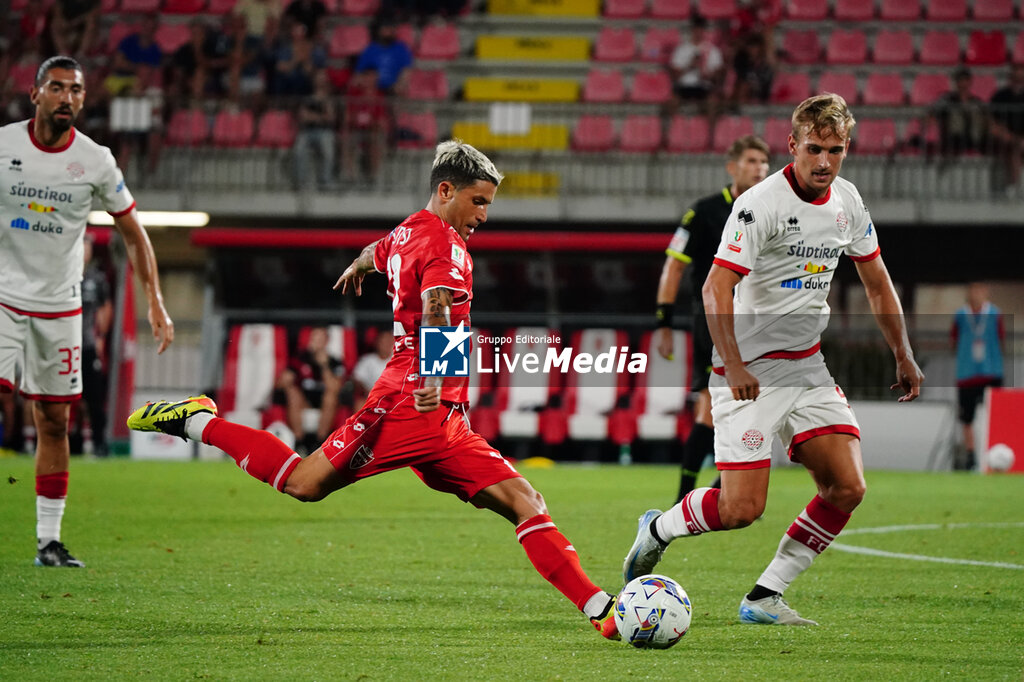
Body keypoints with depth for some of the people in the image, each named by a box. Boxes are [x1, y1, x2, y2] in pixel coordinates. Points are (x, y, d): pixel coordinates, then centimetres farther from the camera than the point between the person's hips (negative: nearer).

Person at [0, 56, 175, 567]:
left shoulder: (96, 162, -2)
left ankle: (49, 540, 12)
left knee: (54, 421, 4)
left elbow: (133, 234, 8)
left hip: (59, 306, 2)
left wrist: (154, 301, 1)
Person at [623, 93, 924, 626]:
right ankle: (657, 529, 17)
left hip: (808, 366, 7)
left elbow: (876, 282, 20)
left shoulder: (848, 202, 6)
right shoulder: (761, 204, -17)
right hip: (750, 372, -7)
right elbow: (715, 288, -22)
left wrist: (904, 356, 18)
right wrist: (733, 366, -31)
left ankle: (764, 599, 4)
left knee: (847, 489, -7)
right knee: (741, 509, -13)